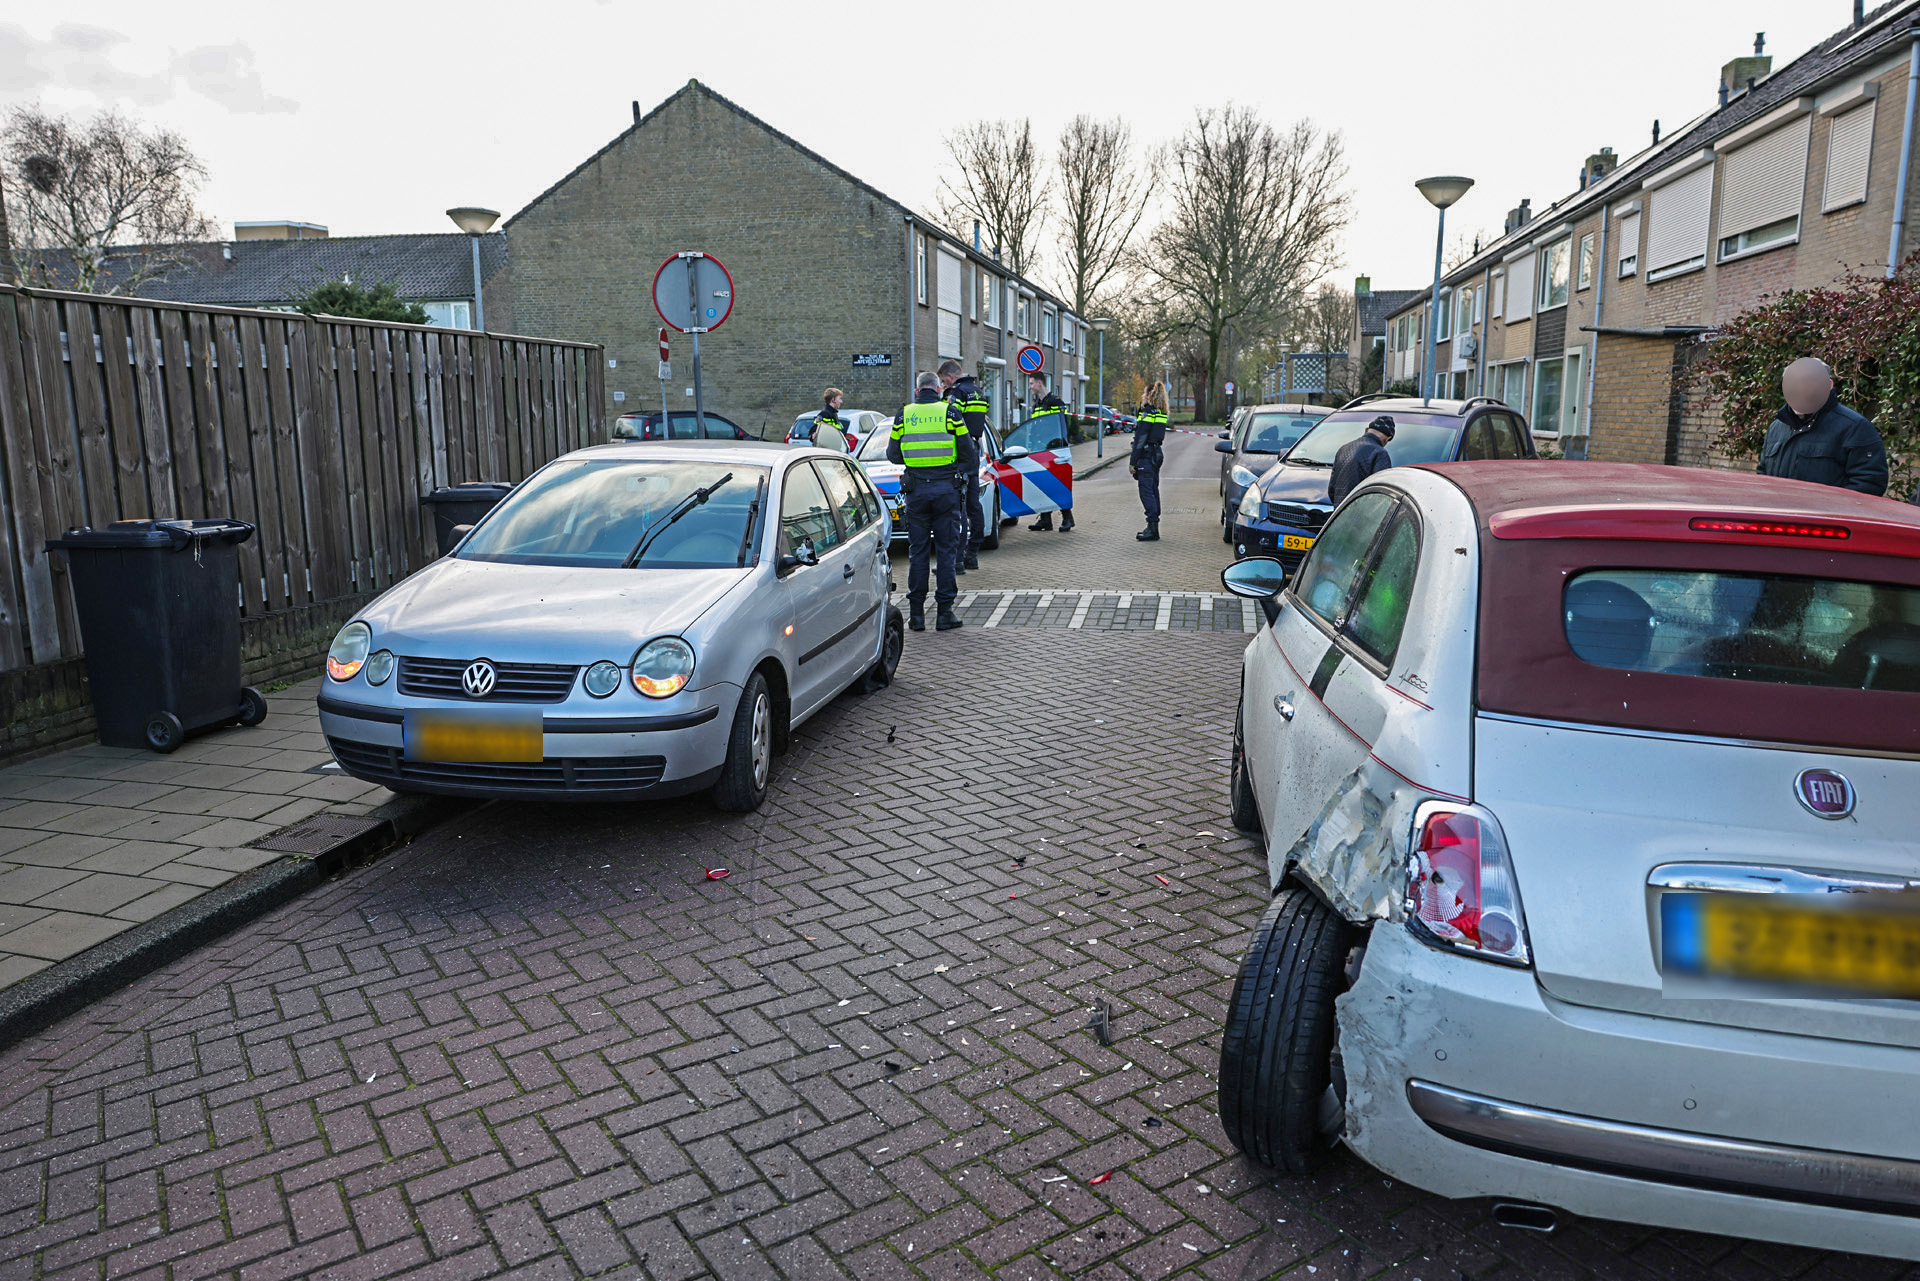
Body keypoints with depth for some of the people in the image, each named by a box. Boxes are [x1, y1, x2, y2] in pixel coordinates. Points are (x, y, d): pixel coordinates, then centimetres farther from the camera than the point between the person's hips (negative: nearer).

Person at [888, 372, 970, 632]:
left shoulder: (904, 415, 5)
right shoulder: (950, 412, 0)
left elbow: (892, 456, 7)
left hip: (916, 490, 1)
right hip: (947, 488, -1)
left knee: (917, 551, 8)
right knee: (946, 550, 4)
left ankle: (916, 613, 8)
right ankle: (945, 612, 4)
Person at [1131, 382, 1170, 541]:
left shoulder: (1147, 412, -14)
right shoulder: (1162, 413, 12)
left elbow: (1140, 439, -16)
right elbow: (1158, 435, 12)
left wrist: (1132, 461, -14)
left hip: (1146, 455, -9)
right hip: (1157, 454, 9)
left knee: (1146, 491, -7)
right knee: (1153, 490, 13)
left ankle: (1153, 529, -9)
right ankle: (1153, 527, 18)